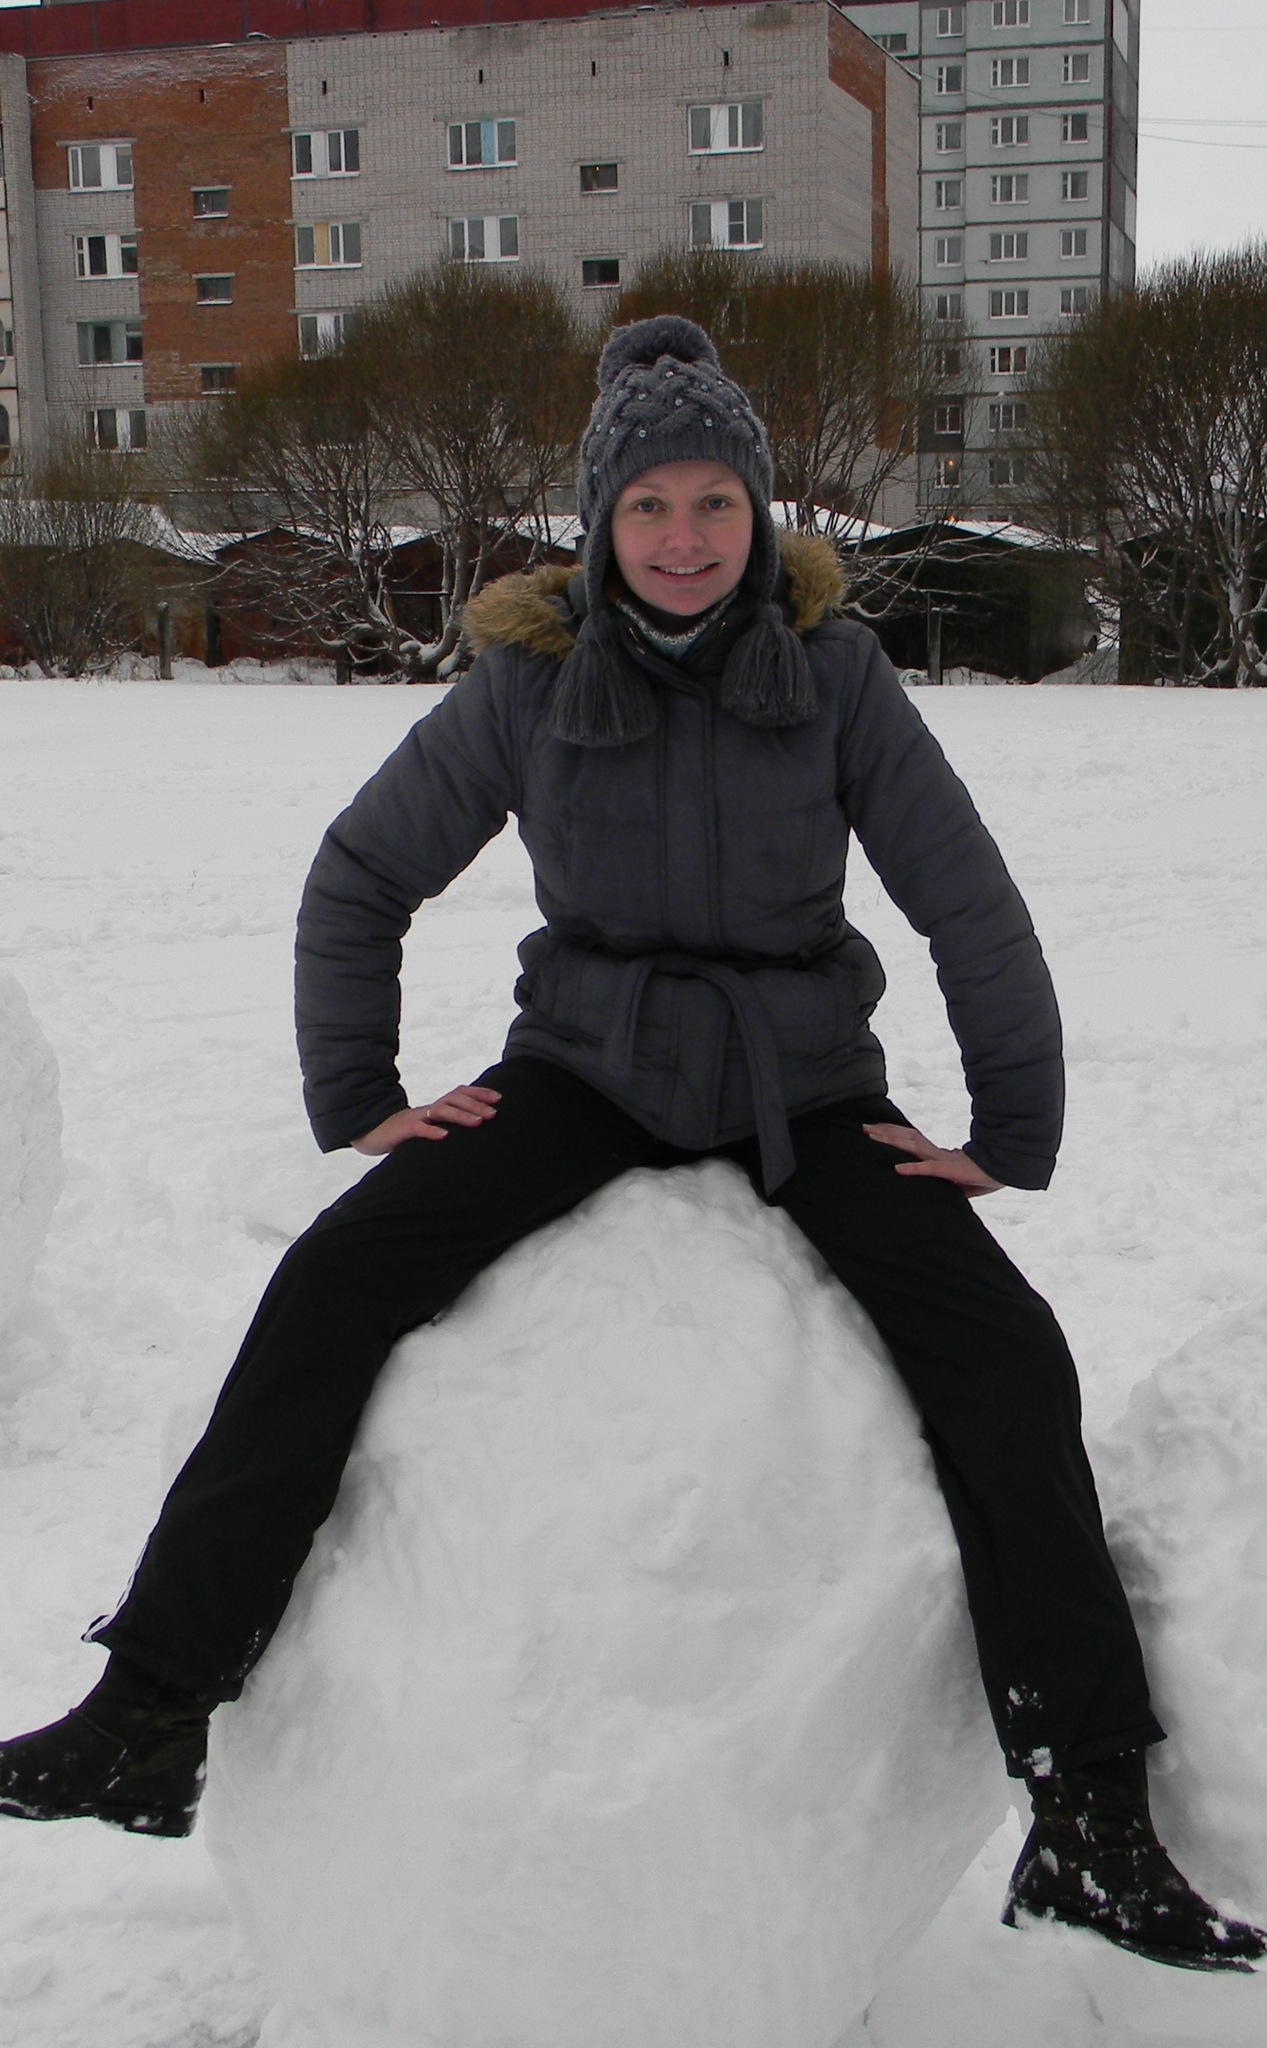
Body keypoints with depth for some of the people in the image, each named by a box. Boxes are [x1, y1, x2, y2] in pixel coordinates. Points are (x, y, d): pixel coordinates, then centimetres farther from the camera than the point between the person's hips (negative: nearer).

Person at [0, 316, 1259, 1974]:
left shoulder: (833, 672, -6)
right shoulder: (528, 681, -4)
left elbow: (970, 906, -3)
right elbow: (361, 879, 6)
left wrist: (1014, 1136, -4)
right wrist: (357, 1096, 1)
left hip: (803, 1087, 0)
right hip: (589, 1069, 1)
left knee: (1007, 1356, -22)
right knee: (336, 1281, -21)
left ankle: (1089, 1817, -14)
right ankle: (158, 1712, -16)